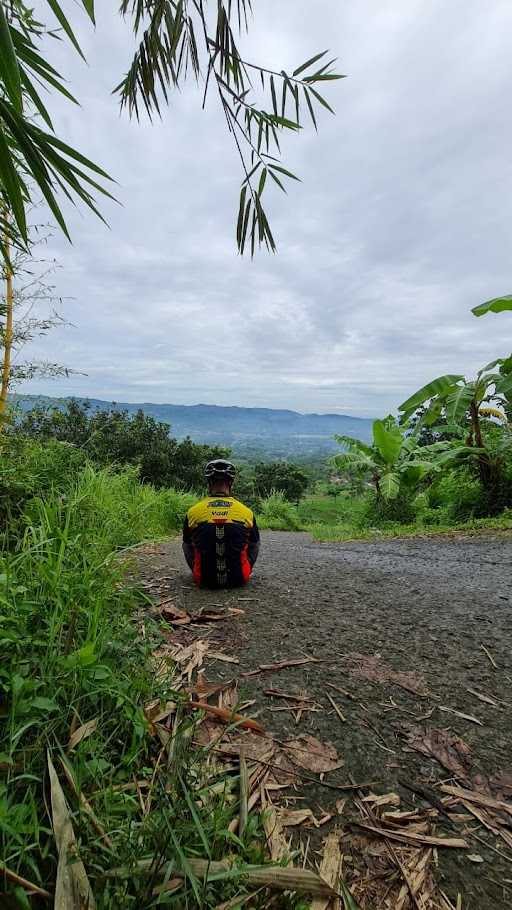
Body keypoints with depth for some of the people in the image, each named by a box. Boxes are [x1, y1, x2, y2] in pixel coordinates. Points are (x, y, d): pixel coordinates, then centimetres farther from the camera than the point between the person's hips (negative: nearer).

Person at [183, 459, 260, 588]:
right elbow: (255, 547, 11)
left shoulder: (193, 512, -6)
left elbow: (187, 548, 10)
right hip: (239, 580, 0)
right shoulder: (246, 512, -5)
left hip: (205, 580, 0)